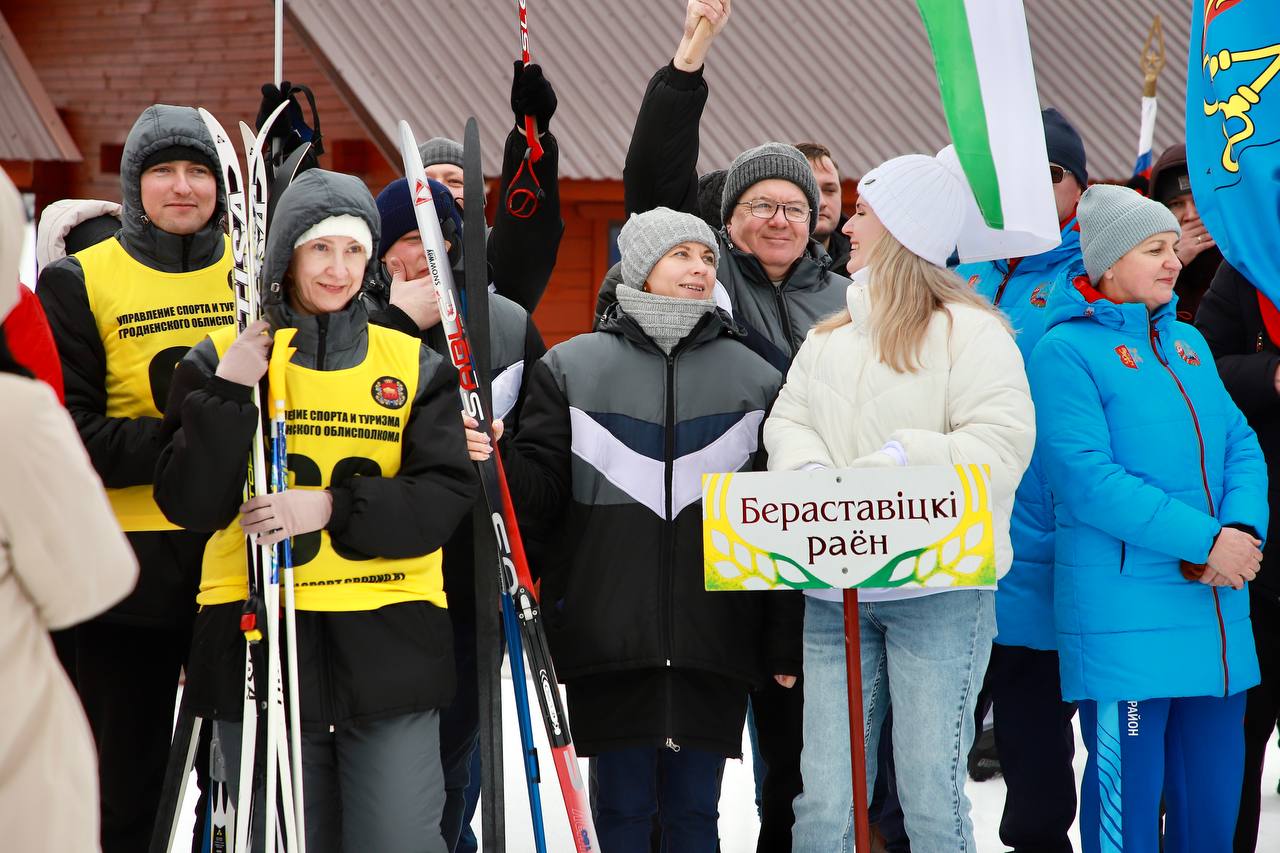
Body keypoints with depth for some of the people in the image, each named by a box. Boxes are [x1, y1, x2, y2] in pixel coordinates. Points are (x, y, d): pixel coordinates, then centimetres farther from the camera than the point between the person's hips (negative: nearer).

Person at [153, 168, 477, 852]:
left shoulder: (414, 364, 8)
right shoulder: (222, 360, 5)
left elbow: (445, 494, -2)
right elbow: (189, 505, -5)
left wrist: (334, 507, -15)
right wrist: (229, 393, -15)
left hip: (389, 642, 1)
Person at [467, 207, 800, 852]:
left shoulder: (755, 380, 9)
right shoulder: (572, 368, 7)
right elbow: (546, 487, 5)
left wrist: (784, 643, 4)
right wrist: (494, 461, -17)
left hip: (714, 637, 1)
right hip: (609, 635, -1)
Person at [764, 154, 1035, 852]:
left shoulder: (969, 331, -3)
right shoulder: (827, 337, 19)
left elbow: (1001, 443, -12)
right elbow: (787, 422, 14)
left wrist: (898, 462, -21)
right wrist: (811, 474, -8)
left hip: (938, 589, -6)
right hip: (834, 592, 6)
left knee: (931, 794, -4)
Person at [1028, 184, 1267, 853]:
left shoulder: (1187, 342, 14)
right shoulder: (1067, 351, -7)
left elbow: (1240, 446, 11)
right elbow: (1087, 478, -17)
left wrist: (1242, 530, -11)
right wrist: (1204, 541, -19)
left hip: (1217, 610, 7)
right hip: (1125, 615, -7)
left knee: (1213, 792, 11)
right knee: (1128, 796, -3)